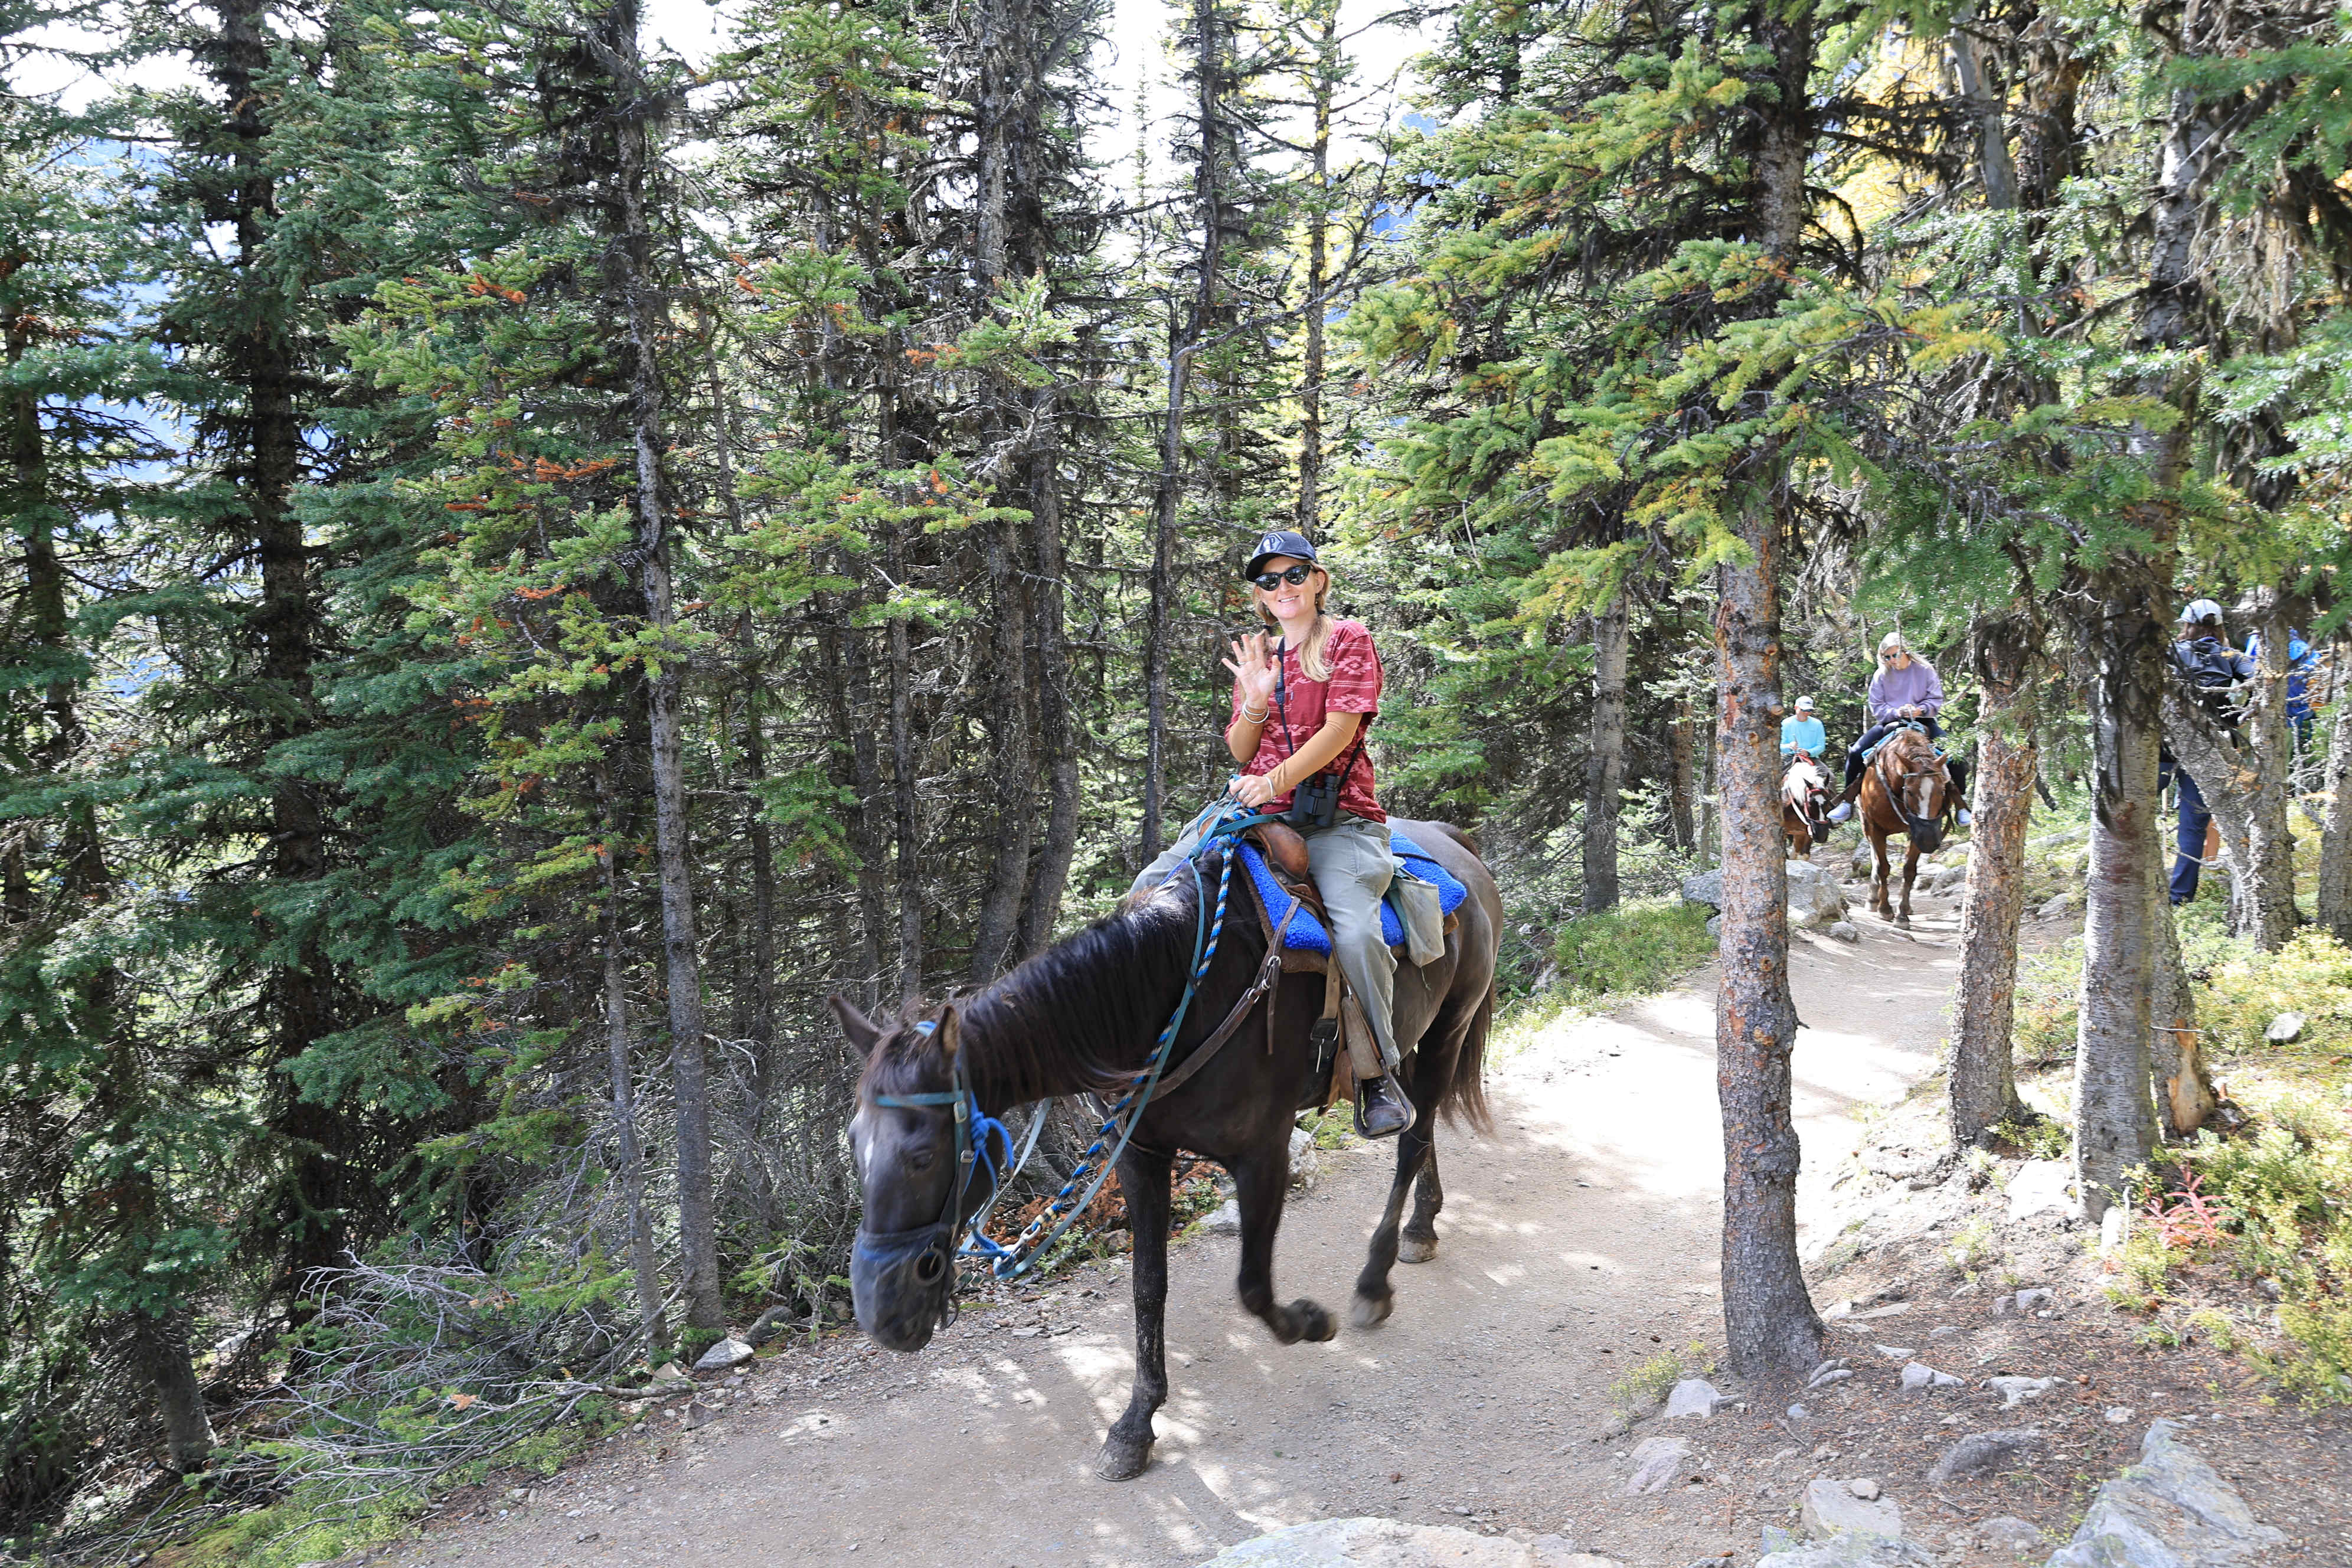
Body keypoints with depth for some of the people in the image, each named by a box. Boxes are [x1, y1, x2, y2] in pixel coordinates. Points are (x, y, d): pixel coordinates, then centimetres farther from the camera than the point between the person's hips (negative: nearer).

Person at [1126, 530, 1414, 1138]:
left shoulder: (1349, 640, 3)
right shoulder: (1257, 655, 19)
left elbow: (1340, 730, -10)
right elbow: (1241, 753, 14)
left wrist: (1276, 779, -22)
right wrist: (1255, 702, -6)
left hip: (1336, 815, -5)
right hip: (1256, 809, 5)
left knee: (1356, 930, -30)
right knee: (1152, 889, -12)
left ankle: (1378, 1073, -12)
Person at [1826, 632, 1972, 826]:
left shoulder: (1925, 670, -2)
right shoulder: (1881, 675, 1)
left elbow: (1936, 700, -2)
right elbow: (1877, 707, -1)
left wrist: (1921, 710, -23)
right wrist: (1897, 712, -20)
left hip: (1922, 721, -1)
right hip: (1890, 723, 1)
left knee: (1955, 755, -19)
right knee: (1855, 752, -16)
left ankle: (1962, 803, -3)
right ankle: (1846, 804, -5)